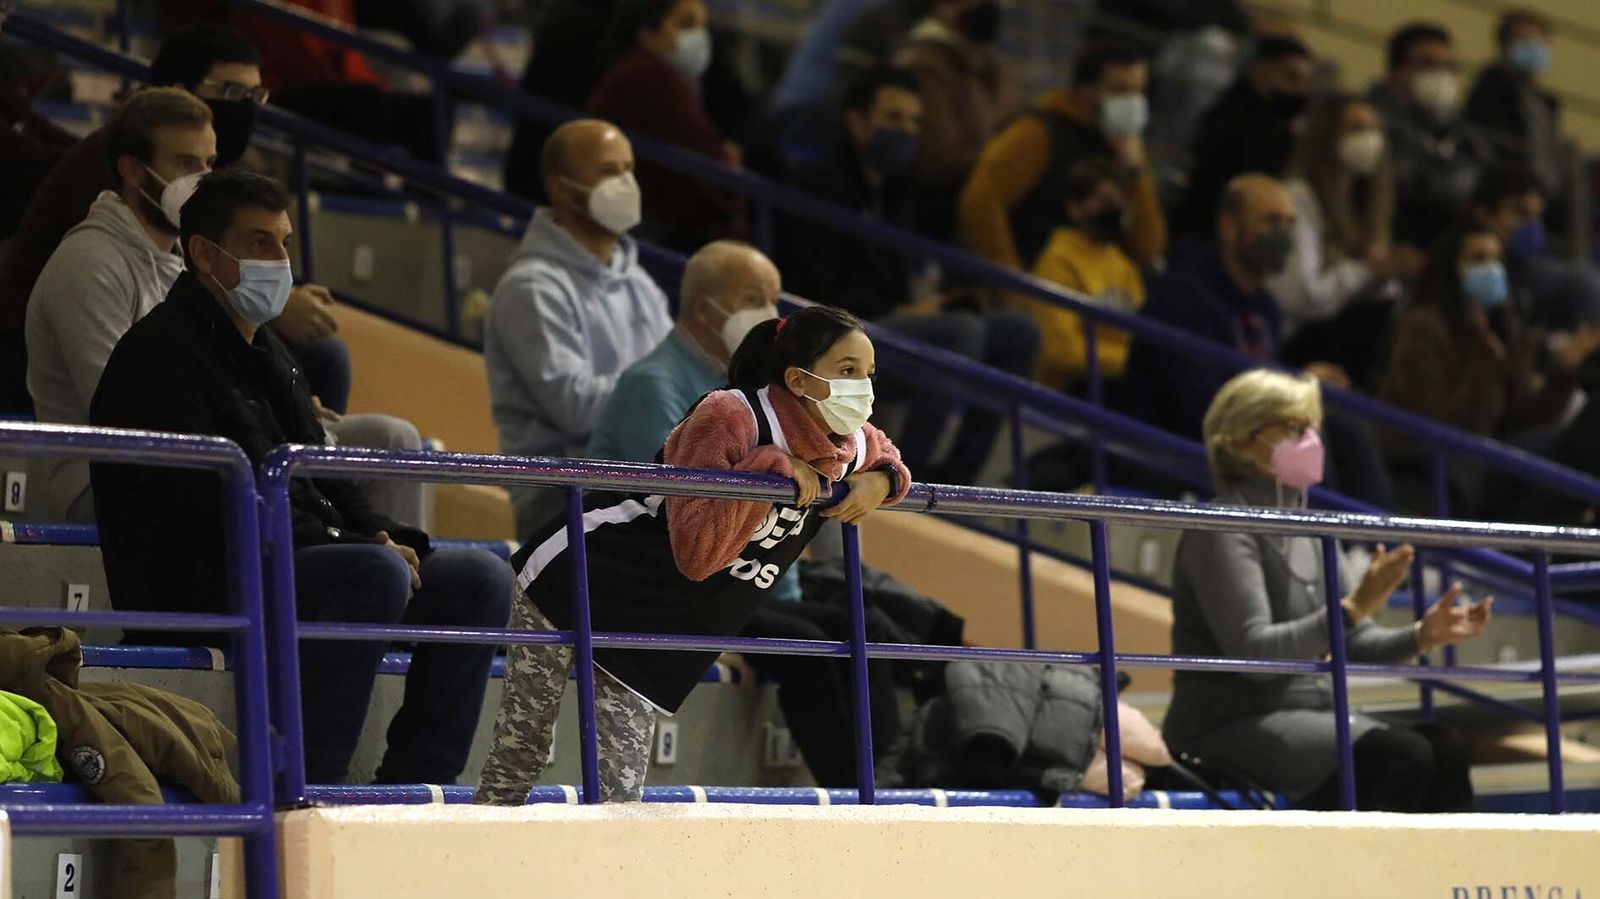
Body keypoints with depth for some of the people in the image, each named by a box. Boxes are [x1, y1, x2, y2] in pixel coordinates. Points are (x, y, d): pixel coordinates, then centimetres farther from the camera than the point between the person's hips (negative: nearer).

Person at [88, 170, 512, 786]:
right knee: (375, 572, -33)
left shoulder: (267, 355, 23)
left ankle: (415, 787, -4)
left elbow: (320, 479, 25)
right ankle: (305, 786, -31)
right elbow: (212, 509, -18)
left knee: (481, 578, 0)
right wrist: (358, 547, -18)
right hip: (193, 590, -10)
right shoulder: (160, 353, -9)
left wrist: (382, 537, 2)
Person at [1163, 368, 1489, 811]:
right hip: (1229, 728, -8)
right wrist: (1352, 608, -29)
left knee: (1444, 748, -14)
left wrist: (1421, 637, -5)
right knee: (1402, 755, -26)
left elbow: (1355, 642, 14)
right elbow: (1252, 651, -22)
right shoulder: (1222, 532, -10)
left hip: (1311, 713, 8)